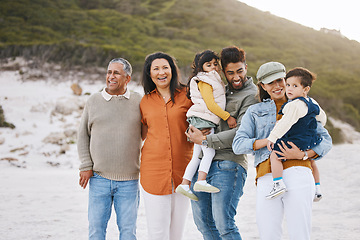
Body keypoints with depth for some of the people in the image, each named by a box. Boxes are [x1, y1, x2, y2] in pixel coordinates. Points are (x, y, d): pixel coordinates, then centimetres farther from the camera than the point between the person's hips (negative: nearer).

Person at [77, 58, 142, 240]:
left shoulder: (138, 102, 4)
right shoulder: (94, 101, 6)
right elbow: (83, 136, 10)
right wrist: (86, 166, 2)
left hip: (129, 179, -1)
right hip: (99, 177, 1)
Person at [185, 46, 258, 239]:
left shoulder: (251, 96, -3)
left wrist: (205, 140, -13)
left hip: (228, 164, -7)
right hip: (202, 161, 7)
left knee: (223, 224, -12)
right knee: (203, 222, 9)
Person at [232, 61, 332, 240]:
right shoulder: (255, 111, 21)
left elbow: (326, 140, 13)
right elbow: (238, 145, 9)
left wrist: (302, 154, -6)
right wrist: (268, 141, -6)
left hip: (296, 172, -1)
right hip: (267, 177, 1)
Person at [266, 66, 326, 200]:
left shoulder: (295, 105, -21)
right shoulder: (312, 103, 10)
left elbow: (285, 123, -26)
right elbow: (322, 117, 25)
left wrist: (272, 137, -22)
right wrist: (314, 129, 42)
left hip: (296, 141, -10)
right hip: (309, 142, 10)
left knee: (274, 155, -11)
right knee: (311, 161, 32)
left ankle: (278, 184, -22)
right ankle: (317, 190, 42)